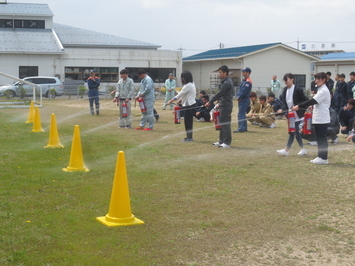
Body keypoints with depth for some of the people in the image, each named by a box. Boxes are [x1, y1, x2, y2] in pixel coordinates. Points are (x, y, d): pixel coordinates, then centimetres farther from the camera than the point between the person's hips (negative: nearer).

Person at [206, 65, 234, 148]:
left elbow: (219, 94, -18)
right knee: (222, 123, 14)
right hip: (223, 105, 10)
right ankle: (222, 141, 21)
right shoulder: (225, 81, 14)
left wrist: (210, 102, -14)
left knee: (225, 124, -6)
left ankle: (227, 143, -2)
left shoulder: (227, 83, -17)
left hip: (226, 106, -10)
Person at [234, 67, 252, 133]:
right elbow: (240, 89, 16)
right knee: (243, 114, 14)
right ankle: (244, 128, 21)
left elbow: (244, 92, -20)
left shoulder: (248, 82, -15)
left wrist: (239, 97, -12)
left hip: (244, 100, -10)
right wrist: (238, 96, 2)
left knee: (241, 114, -12)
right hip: (241, 100, 10)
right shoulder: (243, 80, 16)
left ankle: (241, 128, -13)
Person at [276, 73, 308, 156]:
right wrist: (282, 109, -8)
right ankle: (303, 149, 20)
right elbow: (284, 102, 7)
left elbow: (305, 100, -9)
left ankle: (286, 150, -6)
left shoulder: (298, 89, -13)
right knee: (295, 131, 11)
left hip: (297, 114, -8)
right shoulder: (285, 90, 7)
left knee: (292, 131, -8)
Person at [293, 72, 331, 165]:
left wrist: (299, 106, -23)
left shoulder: (324, 90, -14)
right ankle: (320, 156, 18)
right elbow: (314, 102, 16)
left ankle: (324, 158, -1)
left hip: (322, 119, -10)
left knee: (322, 138, -5)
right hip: (318, 118, 10)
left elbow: (313, 101, -21)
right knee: (319, 138, 12)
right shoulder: (320, 89, 17)